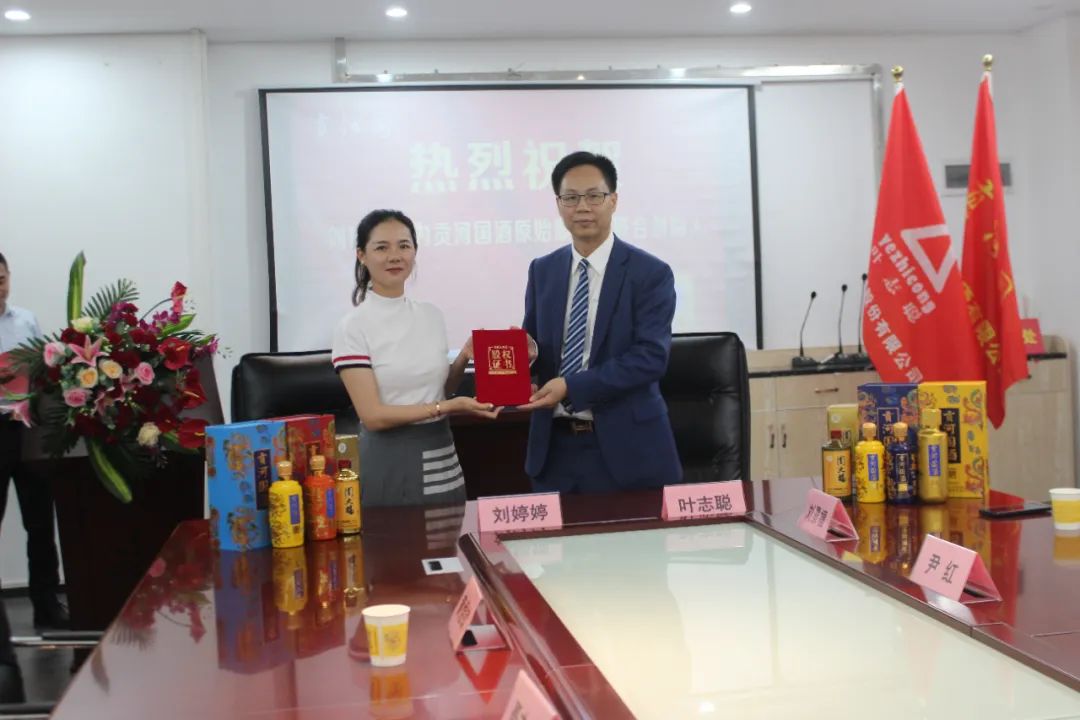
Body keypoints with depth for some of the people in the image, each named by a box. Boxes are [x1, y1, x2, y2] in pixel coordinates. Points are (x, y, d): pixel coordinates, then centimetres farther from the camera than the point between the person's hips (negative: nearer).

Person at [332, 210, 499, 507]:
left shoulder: (432, 316, 6)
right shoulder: (353, 327, -10)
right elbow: (372, 415, -15)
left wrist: (464, 359, -3)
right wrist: (449, 407, -20)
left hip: (442, 460, 5)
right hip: (390, 463, -5)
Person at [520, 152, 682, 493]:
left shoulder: (651, 273, -6)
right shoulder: (541, 271, 9)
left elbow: (651, 357, -15)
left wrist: (571, 387, -22)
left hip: (626, 448, -3)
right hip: (555, 447, 4)